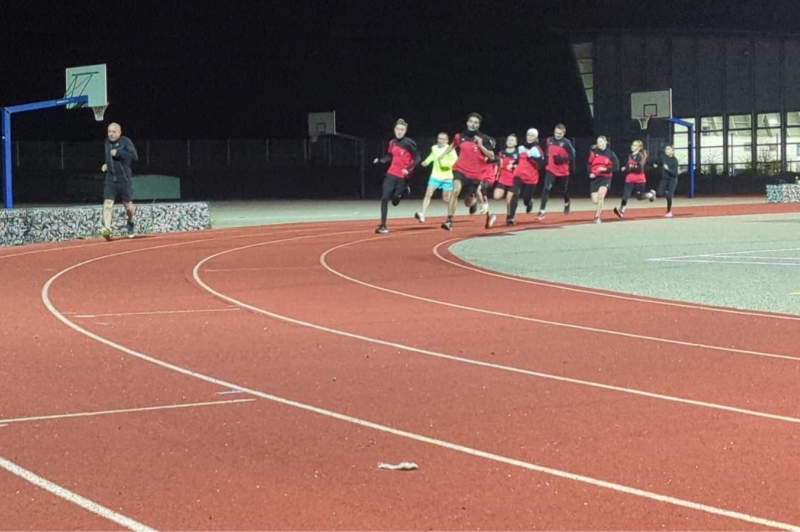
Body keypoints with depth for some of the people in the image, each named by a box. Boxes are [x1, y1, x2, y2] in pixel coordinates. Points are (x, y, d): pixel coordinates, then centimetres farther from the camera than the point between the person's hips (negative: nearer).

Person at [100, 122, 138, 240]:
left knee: (127, 205, 9)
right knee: (107, 203, -16)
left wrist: (118, 153, -22)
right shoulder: (107, 142, 11)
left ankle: (130, 225, 38)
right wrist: (106, 164, 10)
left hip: (123, 179, -4)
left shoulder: (125, 141, -8)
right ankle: (106, 229, -29)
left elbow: (135, 156, -18)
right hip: (110, 179, 4)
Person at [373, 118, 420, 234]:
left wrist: (408, 169, -22)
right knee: (384, 198, -5)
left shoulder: (409, 143, -12)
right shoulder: (392, 142, 5)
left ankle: (404, 190, 30)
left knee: (395, 202, -2)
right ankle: (383, 225, 3)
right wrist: (380, 160, -1)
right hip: (391, 174, 4)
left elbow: (417, 159, -10)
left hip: (402, 177, -4)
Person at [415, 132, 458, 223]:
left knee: (446, 199, 3)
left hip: (447, 177, -4)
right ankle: (422, 215, -22)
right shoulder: (434, 148, 7)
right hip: (435, 176, 4)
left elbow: (455, 162, -18)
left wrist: (444, 162, -28)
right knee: (428, 194, -14)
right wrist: (427, 161, 15)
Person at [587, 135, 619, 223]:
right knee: (595, 201, -3)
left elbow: (616, 167, -3)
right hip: (594, 178, 2)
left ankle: (597, 217, -15)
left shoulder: (610, 154, -4)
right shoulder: (593, 152, 0)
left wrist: (606, 169, -17)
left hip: (606, 177, -2)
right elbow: (589, 163, 8)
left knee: (600, 196, -26)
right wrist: (590, 173, -8)